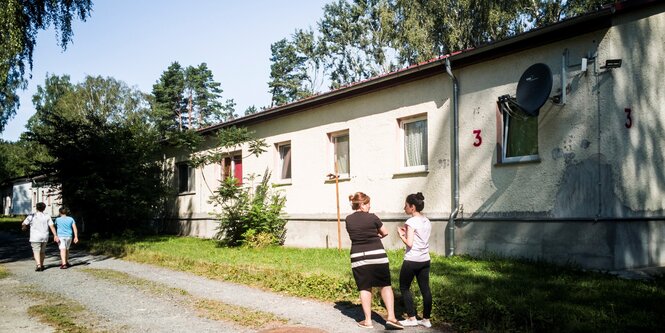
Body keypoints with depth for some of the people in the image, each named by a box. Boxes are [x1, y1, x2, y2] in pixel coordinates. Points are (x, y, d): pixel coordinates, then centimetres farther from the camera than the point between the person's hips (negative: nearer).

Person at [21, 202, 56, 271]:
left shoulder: (31, 216, -5)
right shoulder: (47, 216, 0)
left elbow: (23, 224, 2)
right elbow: (52, 227, -5)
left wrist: (24, 227, 26)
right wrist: (55, 235, -3)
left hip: (35, 237, -3)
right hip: (45, 237, 3)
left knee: (36, 251, -1)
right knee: (42, 251, 17)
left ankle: (38, 265, -16)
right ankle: (41, 265, 25)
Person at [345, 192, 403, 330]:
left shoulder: (348, 220, 3)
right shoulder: (372, 217, -7)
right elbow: (385, 232, 6)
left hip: (358, 257, 3)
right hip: (377, 254, -2)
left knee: (364, 288, 9)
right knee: (385, 285, 9)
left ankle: (368, 320, 12)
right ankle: (391, 317, 4)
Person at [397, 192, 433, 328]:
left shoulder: (411, 222, -14)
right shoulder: (427, 222, 9)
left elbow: (409, 243, -19)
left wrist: (401, 234, -3)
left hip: (411, 260, -7)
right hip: (425, 260, 7)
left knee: (404, 288, 8)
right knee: (425, 289, 9)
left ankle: (412, 318, 9)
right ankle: (426, 319, 14)